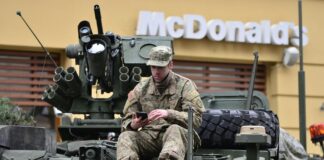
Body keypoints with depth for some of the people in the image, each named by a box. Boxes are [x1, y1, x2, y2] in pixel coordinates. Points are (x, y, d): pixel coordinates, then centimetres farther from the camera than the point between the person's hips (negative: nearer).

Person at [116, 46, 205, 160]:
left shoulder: (185, 85, 4)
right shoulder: (141, 87, 14)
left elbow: (196, 118, -7)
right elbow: (126, 121, 15)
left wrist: (169, 114, -24)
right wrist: (133, 125, -13)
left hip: (176, 135, -3)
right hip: (148, 135, 3)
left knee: (175, 130, -37)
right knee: (125, 137, -25)